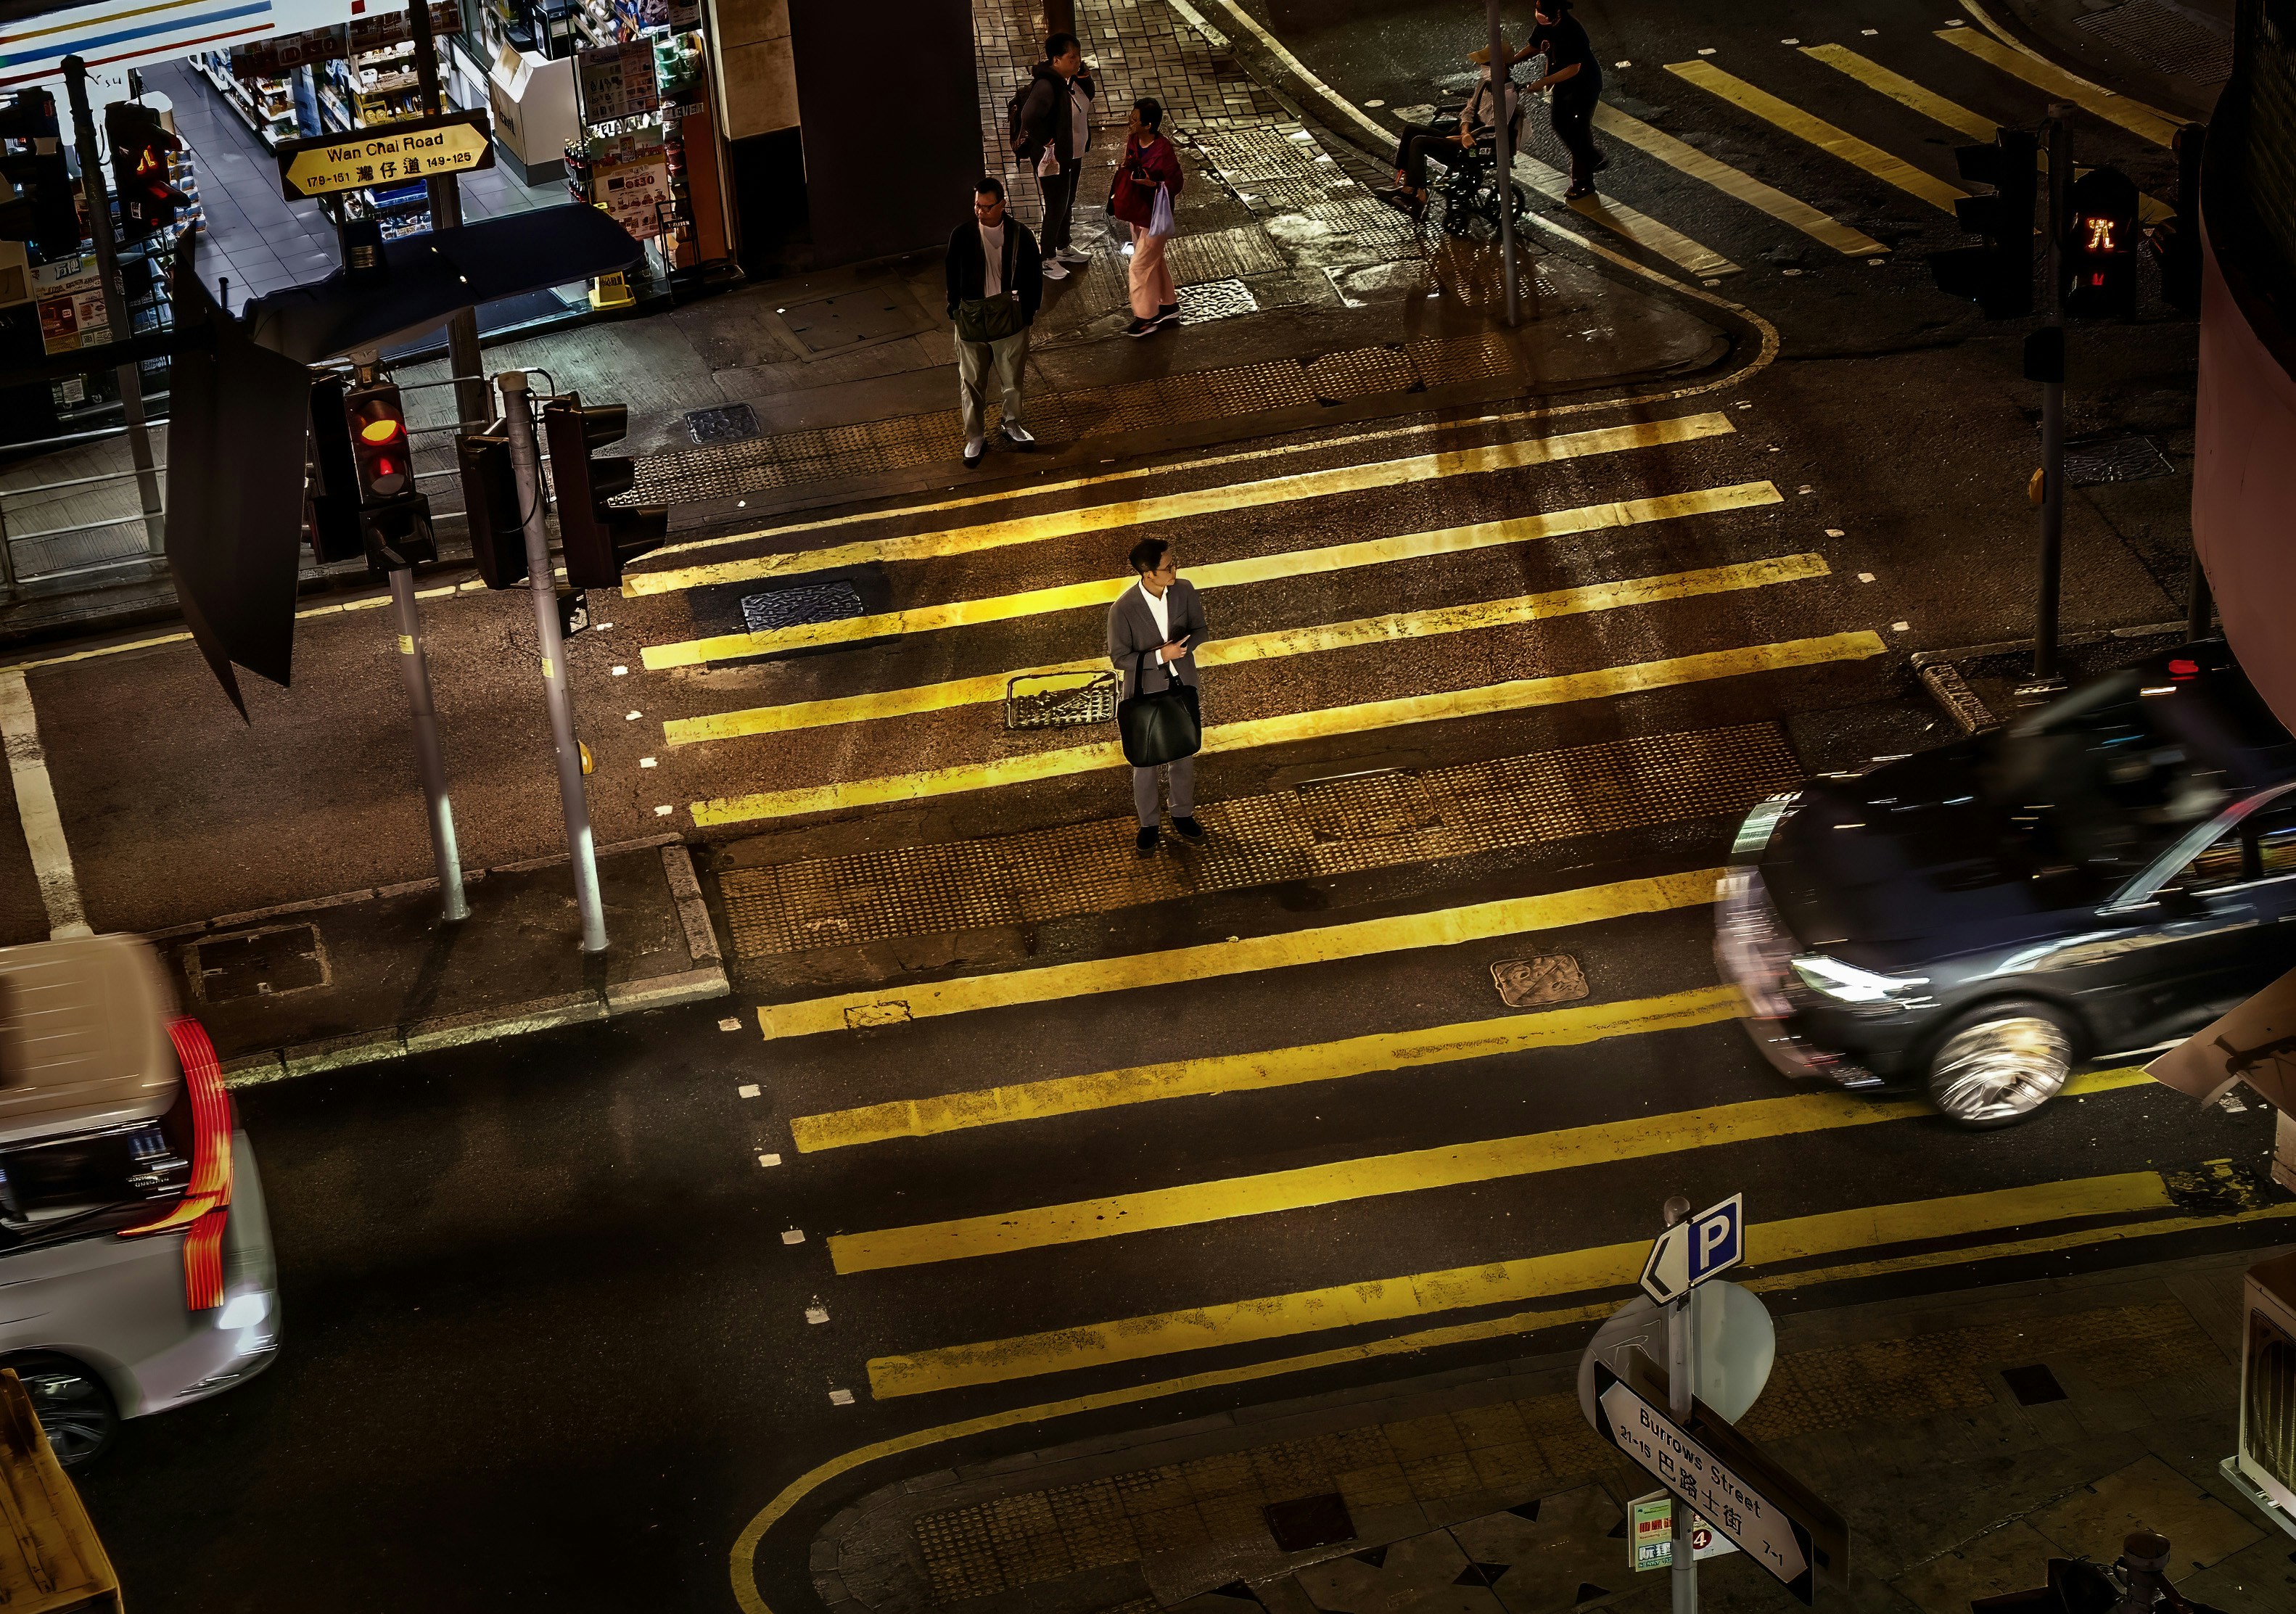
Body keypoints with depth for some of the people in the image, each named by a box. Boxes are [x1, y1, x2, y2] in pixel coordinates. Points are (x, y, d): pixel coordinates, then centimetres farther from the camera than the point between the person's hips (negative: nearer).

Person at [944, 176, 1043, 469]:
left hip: (1009, 314, 0)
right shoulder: (962, 235, -10)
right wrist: (956, 310, -1)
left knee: (1012, 377, 15)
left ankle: (1012, 426, 38)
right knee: (971, 381, 9)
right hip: (972, 315, 0)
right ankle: (975, 437, 22)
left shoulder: (1020, 234, -9)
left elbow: (1033, 275, 1)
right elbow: (953, 277, 0)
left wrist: (1029, 309, 1)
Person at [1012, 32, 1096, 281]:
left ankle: (1064, 248, 42)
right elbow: (1029, 116, -40)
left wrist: (1082, 73, -2)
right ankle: (1048, 260, 17)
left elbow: (1089, 95, 18)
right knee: (1056, 209, 3)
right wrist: (1046, 142, -27)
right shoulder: (1047, 85, -29)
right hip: (1054, 158, -9)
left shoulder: (1071, 79, 0)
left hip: (1074, 155, 9)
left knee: (1068, 204, 24)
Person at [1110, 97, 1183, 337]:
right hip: (1136, 213, 9)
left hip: (1153, 217, -9)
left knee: (1140, 265, -2)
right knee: (1154, 261, 22)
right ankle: (1169, 306, 38)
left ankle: (1145, 318, 11)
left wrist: (1153, 184, -35)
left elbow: (1175, 183, -20)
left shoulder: (1163, 151, -27)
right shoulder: (1133, 141, -4)